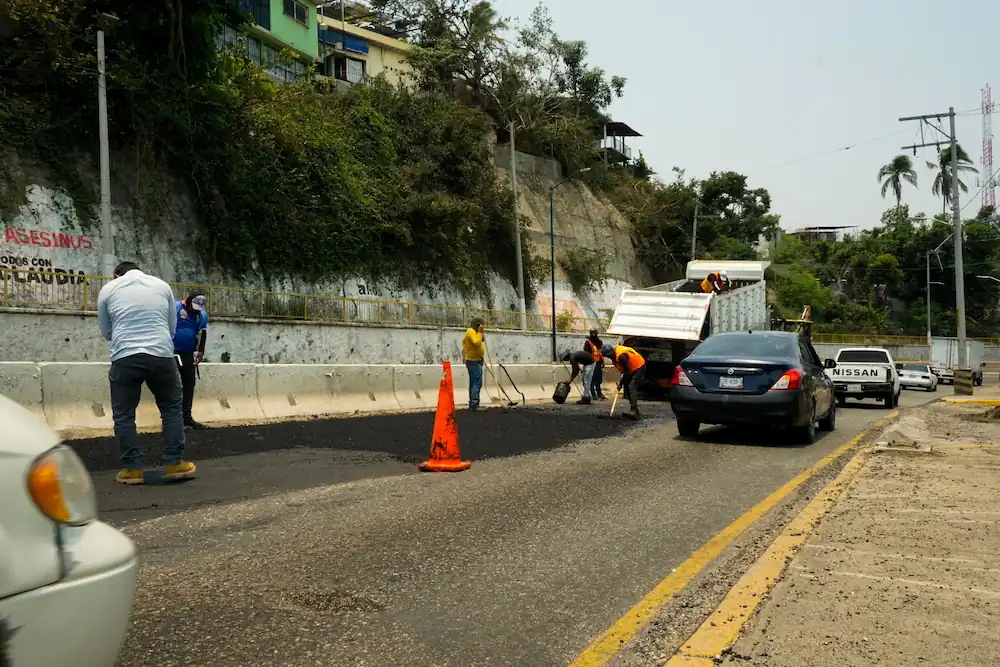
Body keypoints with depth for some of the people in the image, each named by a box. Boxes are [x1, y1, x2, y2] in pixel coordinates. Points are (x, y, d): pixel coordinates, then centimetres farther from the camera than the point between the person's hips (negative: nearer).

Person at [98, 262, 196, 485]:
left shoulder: (108, 289, 13)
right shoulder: (162, 285, 15)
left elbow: (106, 332, 20)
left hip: (125, 358, -1)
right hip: (162, 355, 1)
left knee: (124, 415, 11)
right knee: (172, 408, 17)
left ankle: (132, 468, 11)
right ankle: (174, 463, 17)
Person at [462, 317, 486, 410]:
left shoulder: (472, 332, 19)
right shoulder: (471, 331, -13)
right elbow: (476, 342, -27)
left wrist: (482, 334, 12)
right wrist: (480, 332, -18)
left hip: (474, 361, 11)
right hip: (474, 361, -11)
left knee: (473, 383, 12)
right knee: (477, 383, -15)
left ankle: (472, 404, 16)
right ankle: (474, 404, -19)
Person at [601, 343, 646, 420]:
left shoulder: (621, 356, -30)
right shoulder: (616, 349, 0)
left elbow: (627, 372, -25)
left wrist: (621, 383, -16)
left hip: (639, 367, -10)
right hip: (632, 368, 10)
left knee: (631, 387, -21)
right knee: (627, 387, 11)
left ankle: (635, 412, -29)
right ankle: (634, 410, 16)